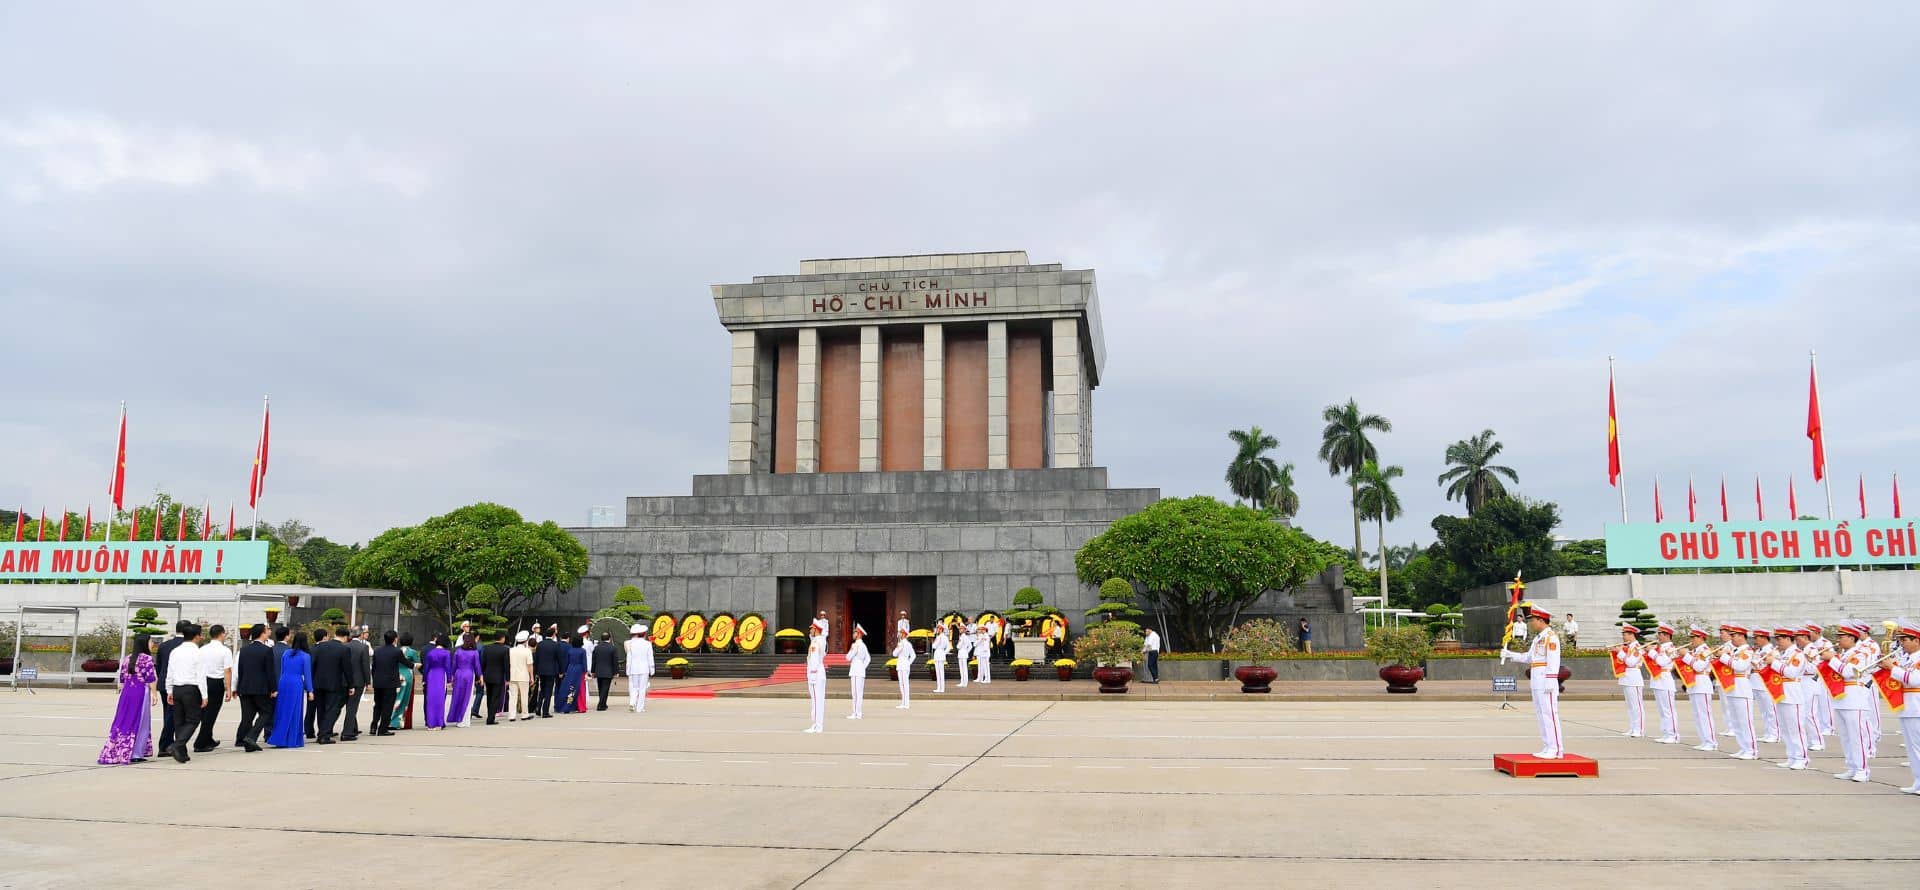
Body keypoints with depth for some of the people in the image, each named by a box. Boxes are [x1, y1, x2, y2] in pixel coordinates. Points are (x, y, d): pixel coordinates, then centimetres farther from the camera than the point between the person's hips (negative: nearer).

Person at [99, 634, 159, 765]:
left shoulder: (128, 658, 12)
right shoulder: (147, 658, -8)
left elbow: (122, 678, 14)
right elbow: (150, 678, -11)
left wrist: (123, 691, 21)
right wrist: (154, 694, -6)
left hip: (126, 692, 6)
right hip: (141, 692, -6)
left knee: (123, 721, 11)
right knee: (139, 723, 1)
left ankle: (113, 753, 14)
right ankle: (135, 754, 1)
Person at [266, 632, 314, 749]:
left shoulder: (286, 653, 8)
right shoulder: (305, 656, -4)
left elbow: (282, 671, 14)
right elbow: (307, 674, -4)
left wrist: (277, 688, 20)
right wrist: (310, 691, 0)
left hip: (283, 683, 4)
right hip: (297, 685, -4)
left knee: (282, 712, 11)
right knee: (295, 712, 2)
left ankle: (279, 739, 12)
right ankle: (293, 740, 5)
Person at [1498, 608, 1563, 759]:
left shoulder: (1551, 638, -11)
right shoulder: (1538, 638, 18)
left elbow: (1553, 662, -17)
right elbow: (1529, 657, 23)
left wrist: (1549, 683, -21)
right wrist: (1509, 655, 17)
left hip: (1546, 684, -10)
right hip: (1536, 683, 10)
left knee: (1549, 715, -8)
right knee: (1541, 716, 11)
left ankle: (1556, 749, -6)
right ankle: (1548, 748, 15)